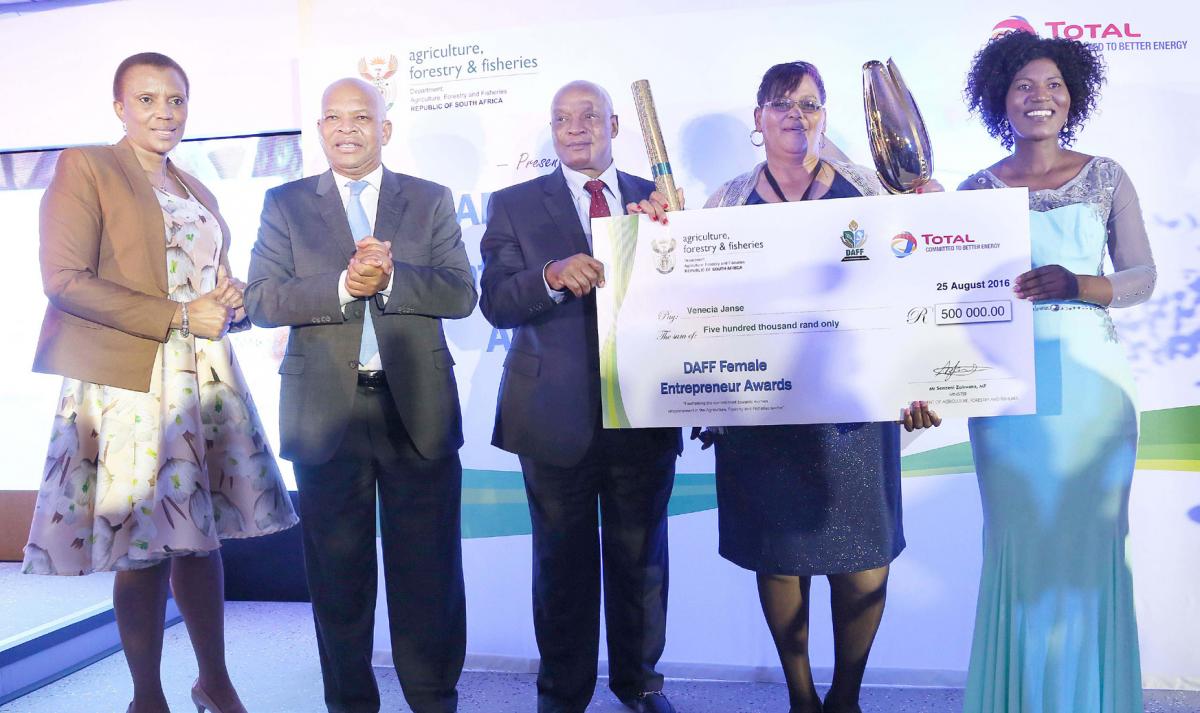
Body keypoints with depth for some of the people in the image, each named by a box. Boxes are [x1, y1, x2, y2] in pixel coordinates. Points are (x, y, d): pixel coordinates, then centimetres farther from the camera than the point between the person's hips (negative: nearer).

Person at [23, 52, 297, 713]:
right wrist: (178, 317, -14)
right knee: (142, 551, 1)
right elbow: (65, 279, -11)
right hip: (129, 386, -6)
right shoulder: (84, 168, 0)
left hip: (206, 381, 6)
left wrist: (231, 302, 3)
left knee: (200, 538, 11)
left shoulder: (197, 193, 19)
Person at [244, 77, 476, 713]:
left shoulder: (430, 201, 9)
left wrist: (390, 275, -16)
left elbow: (461, 294, -1)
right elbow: (261, 299, -3)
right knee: (338, 568, 11)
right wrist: (343, 284, -16)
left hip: (416, 405, 0)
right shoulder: (285, 204, 9)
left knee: (427, 568, 6)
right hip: (325, 410, 1)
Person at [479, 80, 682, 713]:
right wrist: (552, 275, -27)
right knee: (563, 560, 13)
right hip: (558, 414, -1)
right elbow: (495, 302, -9)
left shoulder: (655, 198, 7)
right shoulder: (515, 204, 1)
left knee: (641, 555, 15)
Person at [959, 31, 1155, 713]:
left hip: (1092, 377, 1)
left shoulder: (1106, 177, 7)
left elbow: (1143, 277, 2)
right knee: (1019, 541, 4)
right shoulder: (976, 190, 6)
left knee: (1091, 538, 3)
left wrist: (1076, 285, -15)